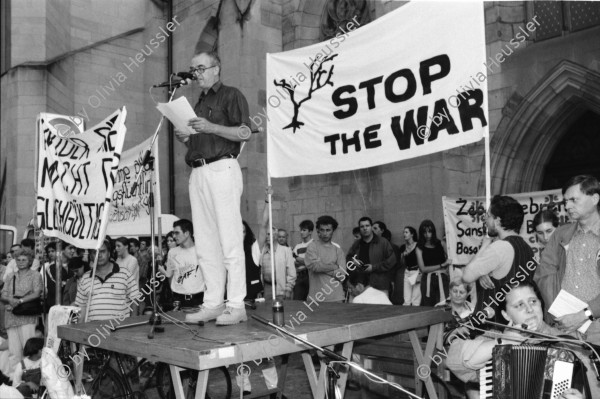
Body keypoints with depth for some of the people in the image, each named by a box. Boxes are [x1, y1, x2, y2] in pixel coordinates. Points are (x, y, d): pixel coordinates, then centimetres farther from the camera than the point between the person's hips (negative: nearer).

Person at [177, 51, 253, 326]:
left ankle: (236, 305, -7)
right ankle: (213, 303, 9)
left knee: (229, 240, -9)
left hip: (222, 169, -8)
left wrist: (211, 127, -15)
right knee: (205, 243, 4)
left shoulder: (231, 96, 4)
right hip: (198, 172, 8)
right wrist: (184, 137, 8)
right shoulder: (198, 104, 27)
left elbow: (245, 132, -7)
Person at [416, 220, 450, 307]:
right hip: (428, 281, 0)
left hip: (442, 279, 0)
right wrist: (442, 265, -6)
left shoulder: (441, 244, 7)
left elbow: (450, 259, 5)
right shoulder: (420, 248, 4)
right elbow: (422, 268, -3)